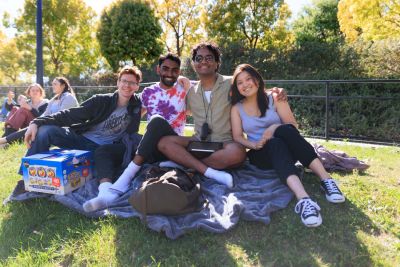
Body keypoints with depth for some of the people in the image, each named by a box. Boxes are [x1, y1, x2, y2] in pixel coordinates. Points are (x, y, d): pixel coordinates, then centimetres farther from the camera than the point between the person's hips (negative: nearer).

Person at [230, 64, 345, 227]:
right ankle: (303, 199, -59)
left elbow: (293, 125, -2)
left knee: (284, 130, -34)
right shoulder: (237, 108, 6)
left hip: (286, 150, 1)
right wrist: (254, 144, -20)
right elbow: (237, 137, -2)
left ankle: (326, 179, -39)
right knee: (275, 144, -37)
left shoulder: (274, 98, 4)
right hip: (261, 155, 0)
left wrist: (275, 127, -21)